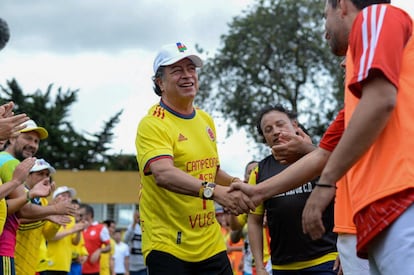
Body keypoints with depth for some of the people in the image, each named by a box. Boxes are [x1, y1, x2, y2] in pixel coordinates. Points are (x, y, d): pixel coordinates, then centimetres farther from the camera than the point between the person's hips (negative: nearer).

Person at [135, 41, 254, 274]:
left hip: (210, 244, 7)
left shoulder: (206, 120, 12)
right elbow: (163, 174, -29)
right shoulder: (153, 125, -12)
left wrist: (234, 183, 5)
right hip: (167, 245, -7)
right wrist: (213, 191, -42)